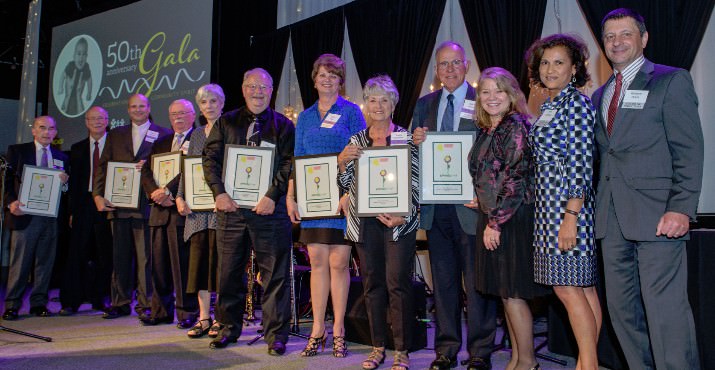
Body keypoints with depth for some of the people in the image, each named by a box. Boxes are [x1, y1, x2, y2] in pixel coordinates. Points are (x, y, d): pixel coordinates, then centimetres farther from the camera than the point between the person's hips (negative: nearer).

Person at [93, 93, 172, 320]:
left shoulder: (163, 134, 7)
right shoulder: (115, 135, 18)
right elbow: (103, 166, 11)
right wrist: (98, 195, 0)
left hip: (146, 203, -4)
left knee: (145, 256, -3)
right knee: (120, 256, 8)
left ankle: (145, 305, 5)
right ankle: (120, 303, 17)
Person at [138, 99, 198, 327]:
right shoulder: (161, 143, 21)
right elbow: (146, 171, 12)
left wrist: (168, 190, -18)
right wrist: (155, 192, -6)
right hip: (159, 210, 7)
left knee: (183, 263, -4)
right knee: (159, 263, 9)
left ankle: (187, 312, 5)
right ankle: (161, 311, 18)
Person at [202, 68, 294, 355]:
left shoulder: (283, 125, 6)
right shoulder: (226, 122, 14)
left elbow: (289, 164, -3)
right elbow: (210, 158, 7)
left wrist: (272, 196, -14)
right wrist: (219, 192, -7)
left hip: (269, 209, -2)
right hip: (230, 207, 3)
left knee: (274, 273, 0)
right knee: (229, 270, 9)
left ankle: (276, 334, 10)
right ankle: (229, 328, 24)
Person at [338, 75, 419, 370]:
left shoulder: (405, 138, 2)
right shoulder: (356, 139, 12)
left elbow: (414, 182, -2)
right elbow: (346, 183, 11)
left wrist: (401, 216, -13)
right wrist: (342, 161, -8)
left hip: (398, 221, -3)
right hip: (365, 222, 3)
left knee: (398, 283, -5)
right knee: (372, 284, 8)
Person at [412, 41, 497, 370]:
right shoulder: (424, 104, 13)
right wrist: (416, 142, -8)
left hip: (469, 204, -4)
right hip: (434, 206, 4)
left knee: (476, 281, 2)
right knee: (443, 281, 12)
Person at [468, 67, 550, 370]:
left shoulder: (516, 126, -12)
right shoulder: (486, 130, 13)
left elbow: (516, 178, -18)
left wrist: (496, 221, -17)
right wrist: (482, 201, 8)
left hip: (512, 220, -9)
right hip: (491, 219, 9)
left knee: (512, 293, -2)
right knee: (505, 293, 13)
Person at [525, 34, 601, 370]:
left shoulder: (577, 104, -9)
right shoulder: (548, 106, 17)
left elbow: (582, 165, -16)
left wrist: (571, 217, -20)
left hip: (570, 206, -9)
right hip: (549, 208, 9)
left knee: (567, 288, -6)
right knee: (582, 288, 12)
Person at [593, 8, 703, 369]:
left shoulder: (672, 81, 2)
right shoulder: (600, 95, 20)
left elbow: (689, 150, -6)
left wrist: (681, 208, -15)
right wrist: (598, 207, 9)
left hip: (656, 216, -6)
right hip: (612, 218, 6)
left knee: (665, 308, -8)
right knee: (622, 308, 9)